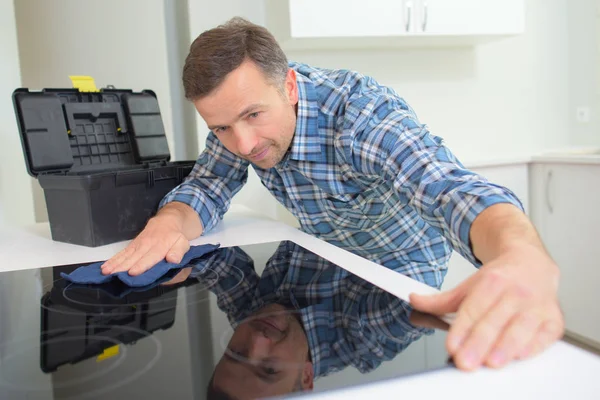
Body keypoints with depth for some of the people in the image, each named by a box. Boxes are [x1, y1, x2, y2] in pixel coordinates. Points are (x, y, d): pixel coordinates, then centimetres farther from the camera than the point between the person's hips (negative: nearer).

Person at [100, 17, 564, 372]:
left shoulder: (359, 109, -35)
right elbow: (206, 188, -11)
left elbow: (456, 189, -48)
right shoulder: (238, 109, -17)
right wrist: (170, 220, -35)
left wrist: (526, 260, -70)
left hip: (402, 267, -4)